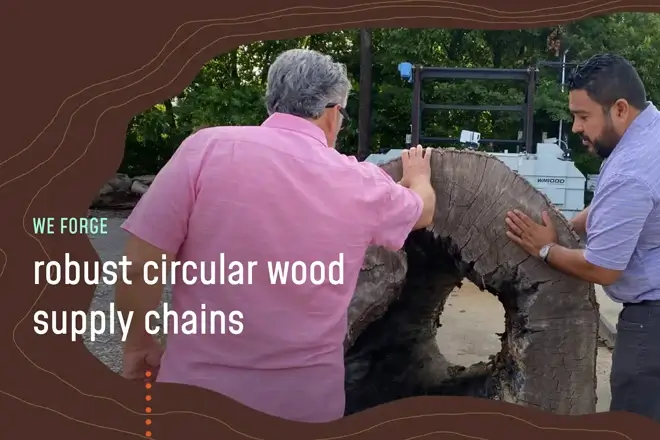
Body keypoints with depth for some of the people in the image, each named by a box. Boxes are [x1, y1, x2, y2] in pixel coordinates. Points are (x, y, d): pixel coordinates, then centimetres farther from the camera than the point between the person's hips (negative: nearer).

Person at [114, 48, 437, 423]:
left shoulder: (208, 148, -11)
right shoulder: (363, 184, -2)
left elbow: (141, 265, -12)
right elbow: (423, 211, 20)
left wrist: (138, 344, 5)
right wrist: (418, 176, 42)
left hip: (199, 389, -1)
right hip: (308, 400, 2)